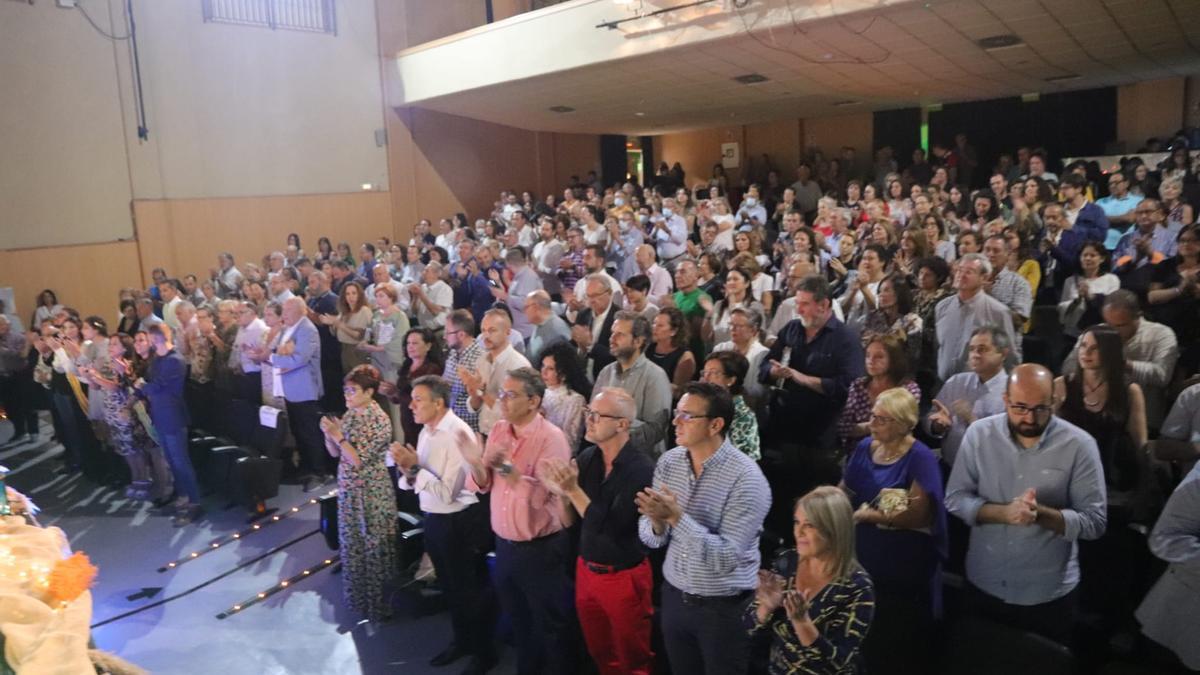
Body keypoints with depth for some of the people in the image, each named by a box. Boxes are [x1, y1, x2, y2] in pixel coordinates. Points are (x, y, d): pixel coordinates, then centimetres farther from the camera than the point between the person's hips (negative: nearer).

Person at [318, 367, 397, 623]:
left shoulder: (380, 421, -19)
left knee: (374, 546, 4)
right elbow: (335, 453, 8)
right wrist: (328, 434, -9)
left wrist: (338, 435, -21)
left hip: (372, 493, -7)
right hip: (348, 490, 7)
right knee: (352, 544, 17)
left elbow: (359, 460, -20)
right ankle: (357, 594, 34)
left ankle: (378, 601, 18)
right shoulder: (350, 414, 4)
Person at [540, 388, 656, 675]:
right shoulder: (586, 458, -3)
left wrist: (574, 490, -29)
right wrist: (561, 493, -18)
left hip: (624, 578, -6)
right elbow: (571, 521, 1)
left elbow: (611, 527, -26)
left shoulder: (641, 469, -22)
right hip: (586, 571, 6)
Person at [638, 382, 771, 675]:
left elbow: (726, 558, -26)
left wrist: (676, 517, -33)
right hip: (674, 596, 5)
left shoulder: (746, 479, -22)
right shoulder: (668, 462, -5)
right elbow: (651, 539, -2)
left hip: (725, 607, -5)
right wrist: (656, 522, -24)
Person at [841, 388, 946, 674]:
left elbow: (919, 515, -24)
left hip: (904, 574, -5)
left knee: (899, 651, 12)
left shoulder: (920, 457, -17)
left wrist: (868, 515, -16)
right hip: (863, 561, 5)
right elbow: (844, 494, 8)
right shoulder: (865, 447, 1)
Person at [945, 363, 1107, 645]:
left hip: (1049, 595, -1)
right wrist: (1004, 512, -24)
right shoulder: (979, 434, -8)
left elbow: (1095, 521, -12)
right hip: (983, 585, 2)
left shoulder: (1079, 445, -13)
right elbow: (954, 498, -7)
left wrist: (1041, 513, -28)